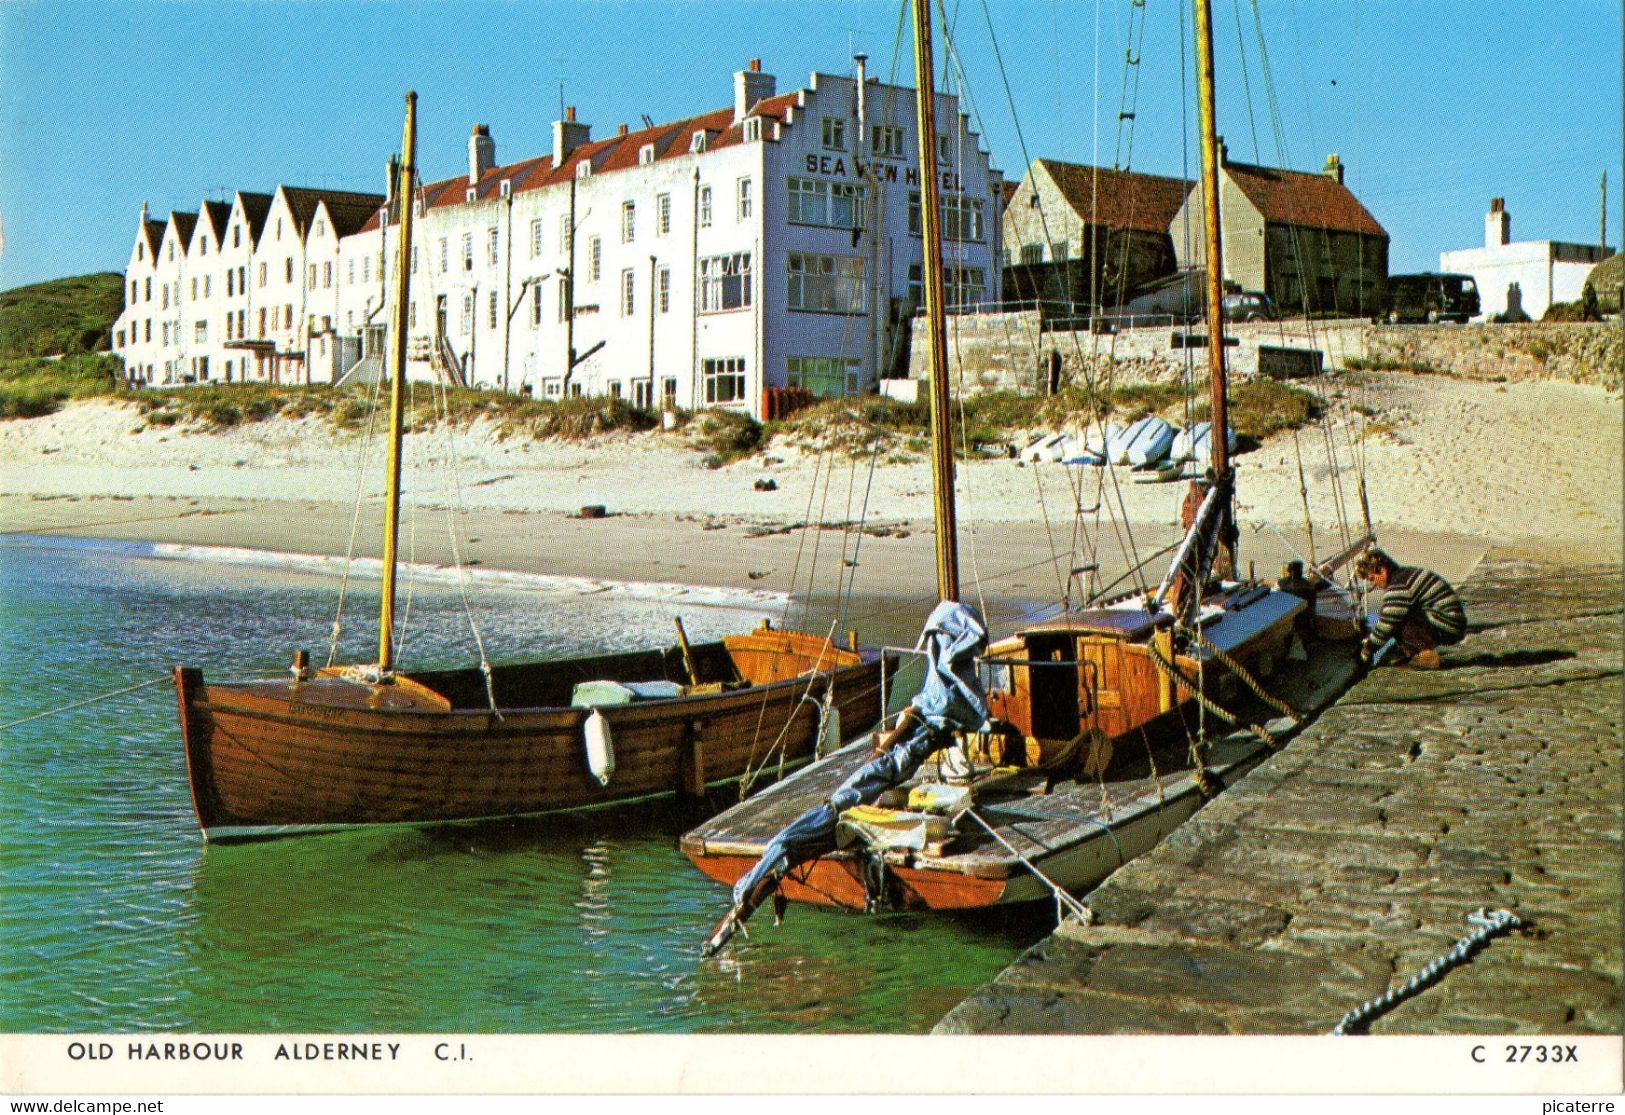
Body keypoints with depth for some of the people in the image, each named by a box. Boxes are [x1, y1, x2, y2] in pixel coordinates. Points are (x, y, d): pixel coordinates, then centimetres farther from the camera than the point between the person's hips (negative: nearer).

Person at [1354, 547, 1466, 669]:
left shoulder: (1398, 585, -18)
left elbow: (1386, 625, -17)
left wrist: (1369, 649, -5)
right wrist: (1369, 640, 19)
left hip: (1447, 628, -10)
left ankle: (1427, 654, -15)